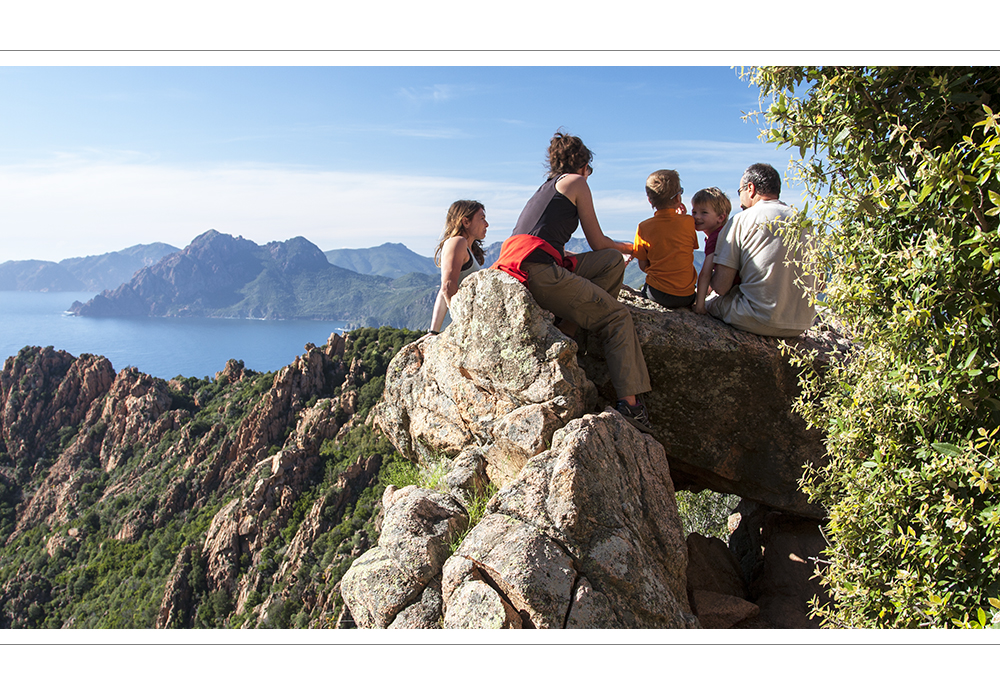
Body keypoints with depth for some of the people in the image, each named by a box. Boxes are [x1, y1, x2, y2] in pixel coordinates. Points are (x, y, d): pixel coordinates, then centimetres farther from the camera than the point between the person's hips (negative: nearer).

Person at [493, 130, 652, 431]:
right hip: (535, 268, -8)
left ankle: (565, 326, 0)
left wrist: (621, 249, 41)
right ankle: (629, 402, -13)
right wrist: (630, 247, 32)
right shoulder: (576, 182, 11)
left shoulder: (546, 187, 33)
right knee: (618, 316, -2)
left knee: (613, 261, 15)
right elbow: (598, 243, 13)